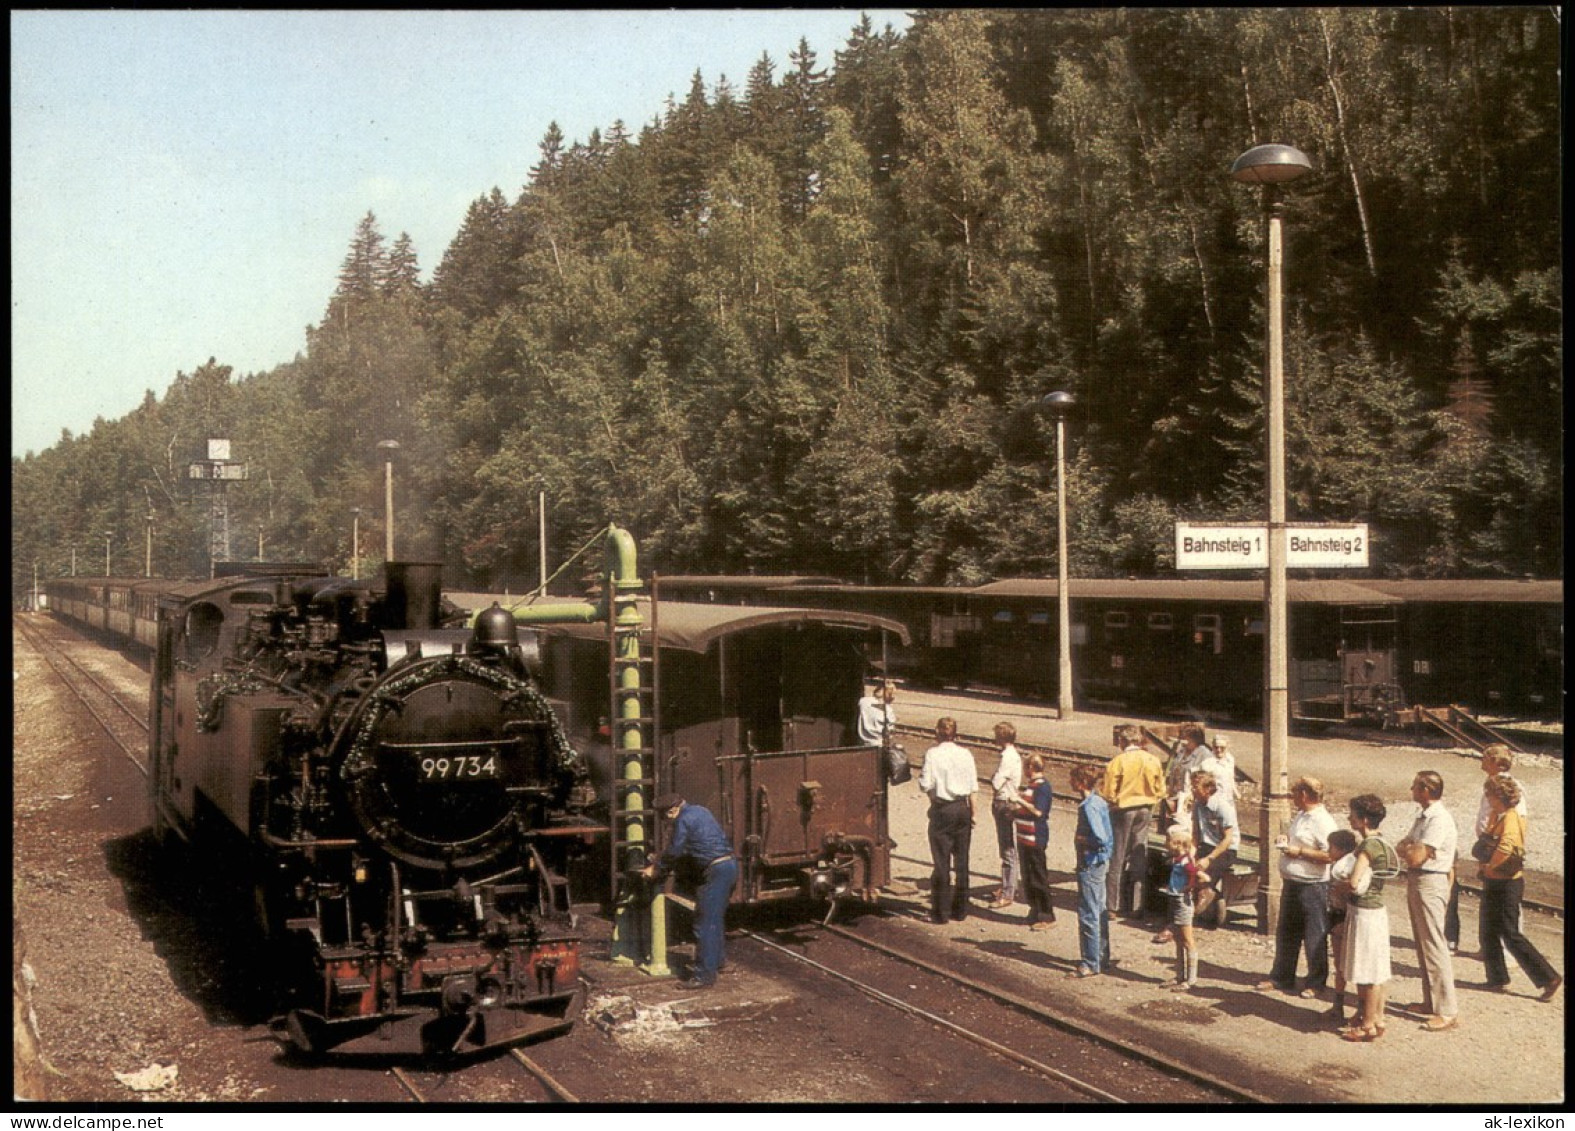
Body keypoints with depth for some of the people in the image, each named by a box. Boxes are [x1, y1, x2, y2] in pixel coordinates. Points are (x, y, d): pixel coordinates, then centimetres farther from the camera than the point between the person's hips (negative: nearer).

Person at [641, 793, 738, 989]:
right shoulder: (700, 811, 18)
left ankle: (705, 974, -6)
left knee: (705, 923, -7)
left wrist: (656, 869, 9)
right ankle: (717, 959, 37)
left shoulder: (684, 820, -12)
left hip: (716, 871, -10)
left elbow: (674, 851, -7)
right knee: (716, 918, 24)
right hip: (729, 865, 10)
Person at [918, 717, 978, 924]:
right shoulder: (965, 754, 0)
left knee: (941, 861, 2)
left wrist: (921, 774, 7)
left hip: (942, 809, -3)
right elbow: (973, 787, 3)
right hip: (963, 808, 3)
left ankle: (941, 912, 5)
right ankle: (960, 909, 18)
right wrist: (972, 812, 11)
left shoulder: (932, 754, -10)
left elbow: (926, 785, -14)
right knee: (962, 860, 11)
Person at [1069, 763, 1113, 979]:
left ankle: (1090, 964, 2)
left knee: (1088, 915, -3)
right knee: (1098, 912, 16)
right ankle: (1100, 958, 24)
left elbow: (1101, 838, -28)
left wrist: (1080, 839, -14)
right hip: (1100, 863, 10)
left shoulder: (1089, 807, -20)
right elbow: (1109, 837, 14)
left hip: (1090, 865, -10)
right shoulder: (1100, 802, 9)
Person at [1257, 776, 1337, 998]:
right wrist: (1286, 841, 6)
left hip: (1312, 886, -10)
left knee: (1314, 938, 3)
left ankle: (1316, 984, 14)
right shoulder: (1300, 816, 12)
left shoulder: (1322, 821, -18)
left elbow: (1330, 855, -26)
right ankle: (1280, 978, 28)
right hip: (1292, 884, 10)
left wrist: (1299, 851, -23)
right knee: (1286, 934, 17)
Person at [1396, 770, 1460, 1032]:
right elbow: (1402, 848, 14)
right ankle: (1430, 1002, 26)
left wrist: (1407, 849, -3)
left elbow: (1416, 857, -22)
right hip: (1416, 882, 10)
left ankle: (1447, 1011, -6)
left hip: (1430, 883, -10)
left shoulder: (1439, 819, -19)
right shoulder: (1423, 817, 13)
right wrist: (1409, 848, -7)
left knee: (1434, 947, -8)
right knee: (1423, 946, 16)